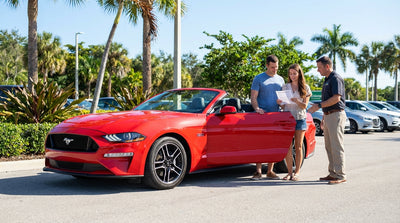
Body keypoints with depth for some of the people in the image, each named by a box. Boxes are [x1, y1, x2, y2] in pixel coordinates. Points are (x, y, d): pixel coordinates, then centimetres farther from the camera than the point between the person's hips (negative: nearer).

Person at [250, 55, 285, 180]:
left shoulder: (280, 80, 17)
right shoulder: (258, 79, 4)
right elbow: (253, 97, -2)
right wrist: (257, 108, -20)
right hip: (261, 115, -4)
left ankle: (270, 171, 11)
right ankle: (258, 171, -3)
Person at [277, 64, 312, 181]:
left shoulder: (305, 88, 6)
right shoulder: (285, 87, 10)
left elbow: (305, 106, -1)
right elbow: (284, 106, 11)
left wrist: (296, 101, -20)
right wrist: (280, 103, -12)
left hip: (300, 119, -1)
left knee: (298, 146, 0)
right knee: (288, 147, -3)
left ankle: (297, 172, 4)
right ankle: (289, 172, 3)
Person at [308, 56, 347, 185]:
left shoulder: (336, 78, -10)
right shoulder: (327, 80, 20)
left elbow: (336, 98, -21)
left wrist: (319, 106, -18)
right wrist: (324, 118, 22)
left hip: (336, 115, -10)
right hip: (328, 115, 10)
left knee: (336, 146, -8)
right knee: (329, 146, 10)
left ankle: (340, 175, -5)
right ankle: (332, 173, 16)